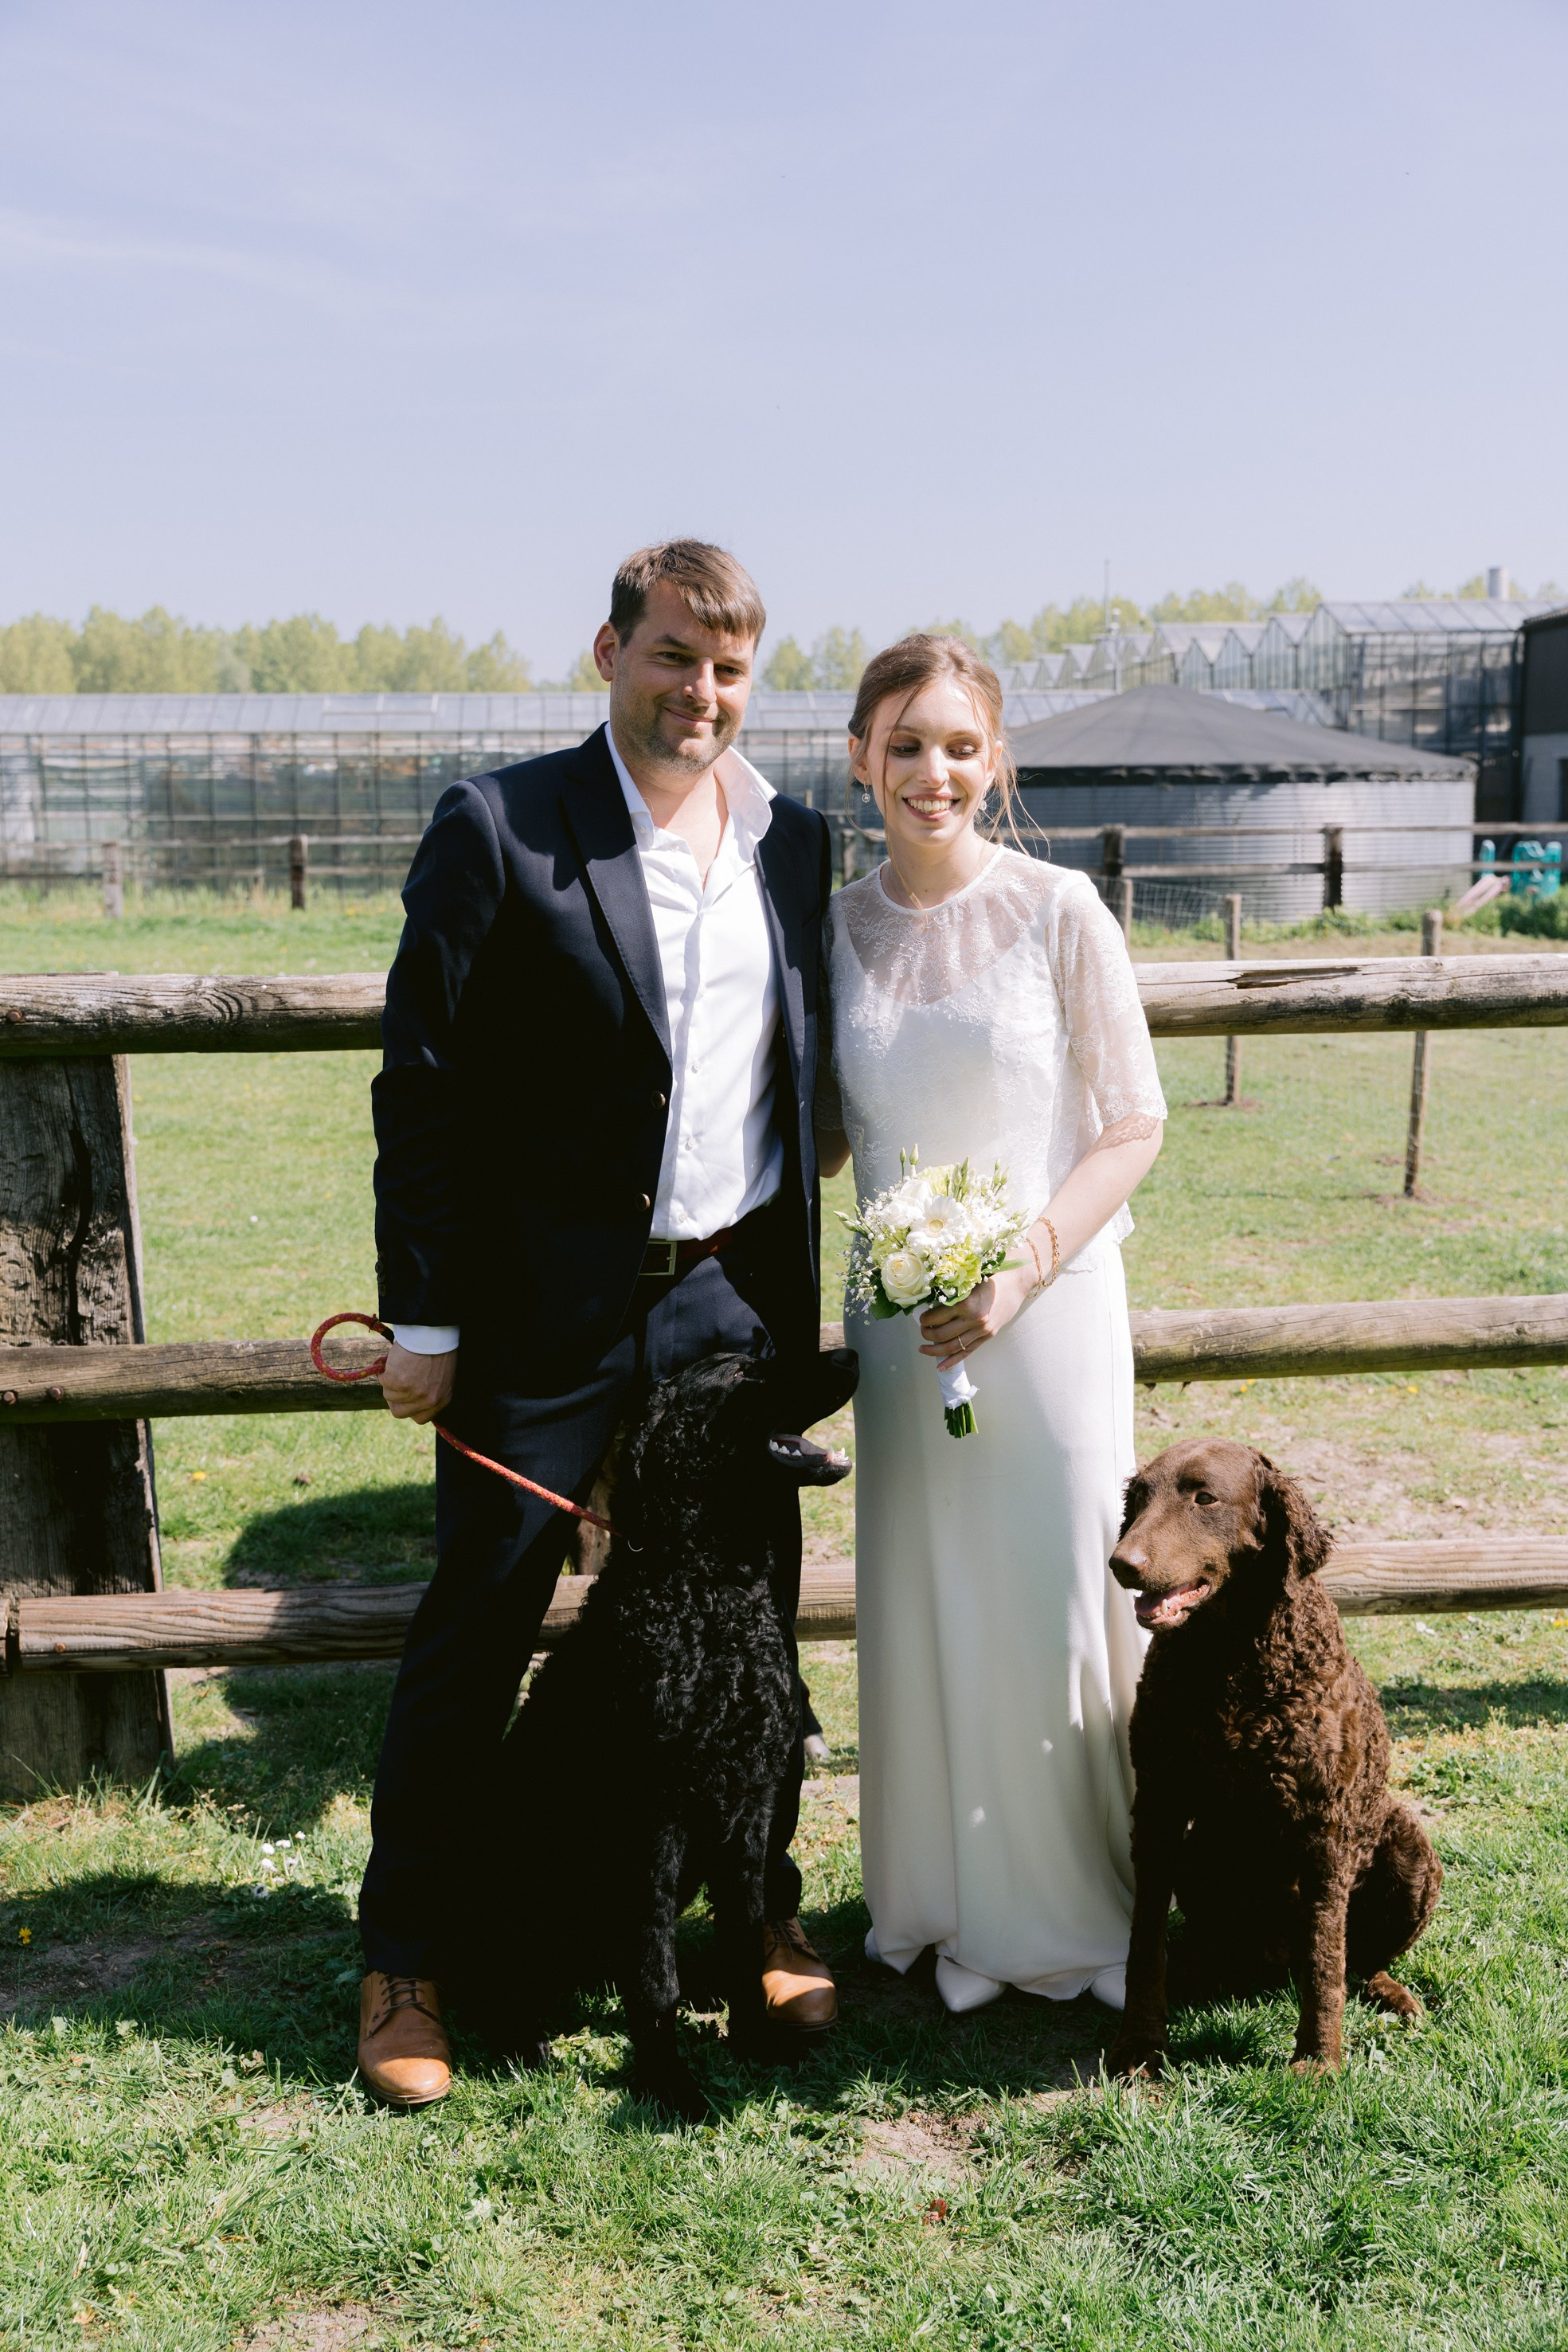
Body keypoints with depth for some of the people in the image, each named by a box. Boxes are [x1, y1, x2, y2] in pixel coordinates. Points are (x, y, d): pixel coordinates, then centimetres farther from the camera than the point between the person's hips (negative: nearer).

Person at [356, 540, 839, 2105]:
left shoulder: (795, 845, 9)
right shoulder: (494, 829, -6)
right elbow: (422, 1085, -7)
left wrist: (795, 1297, 10)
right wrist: (423, 1318, -9)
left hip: (740, 1302, 4)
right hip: (547, 1314, -4)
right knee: (476, 1635, 7)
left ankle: (763, 1913, 33)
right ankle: (410, 1958, 24)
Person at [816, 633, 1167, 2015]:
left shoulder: (1059, 911, -7)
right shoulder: (836, 930, 4)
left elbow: (1133, 1127, -6)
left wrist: (1024, 1266, -16)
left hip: (1047, 1307, -3)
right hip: (902, 1316, 3)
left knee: (1055, 1594, 4)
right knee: (922, 1609, 10)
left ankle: (1081, 1909, 25)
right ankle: (954, 1906, 28)